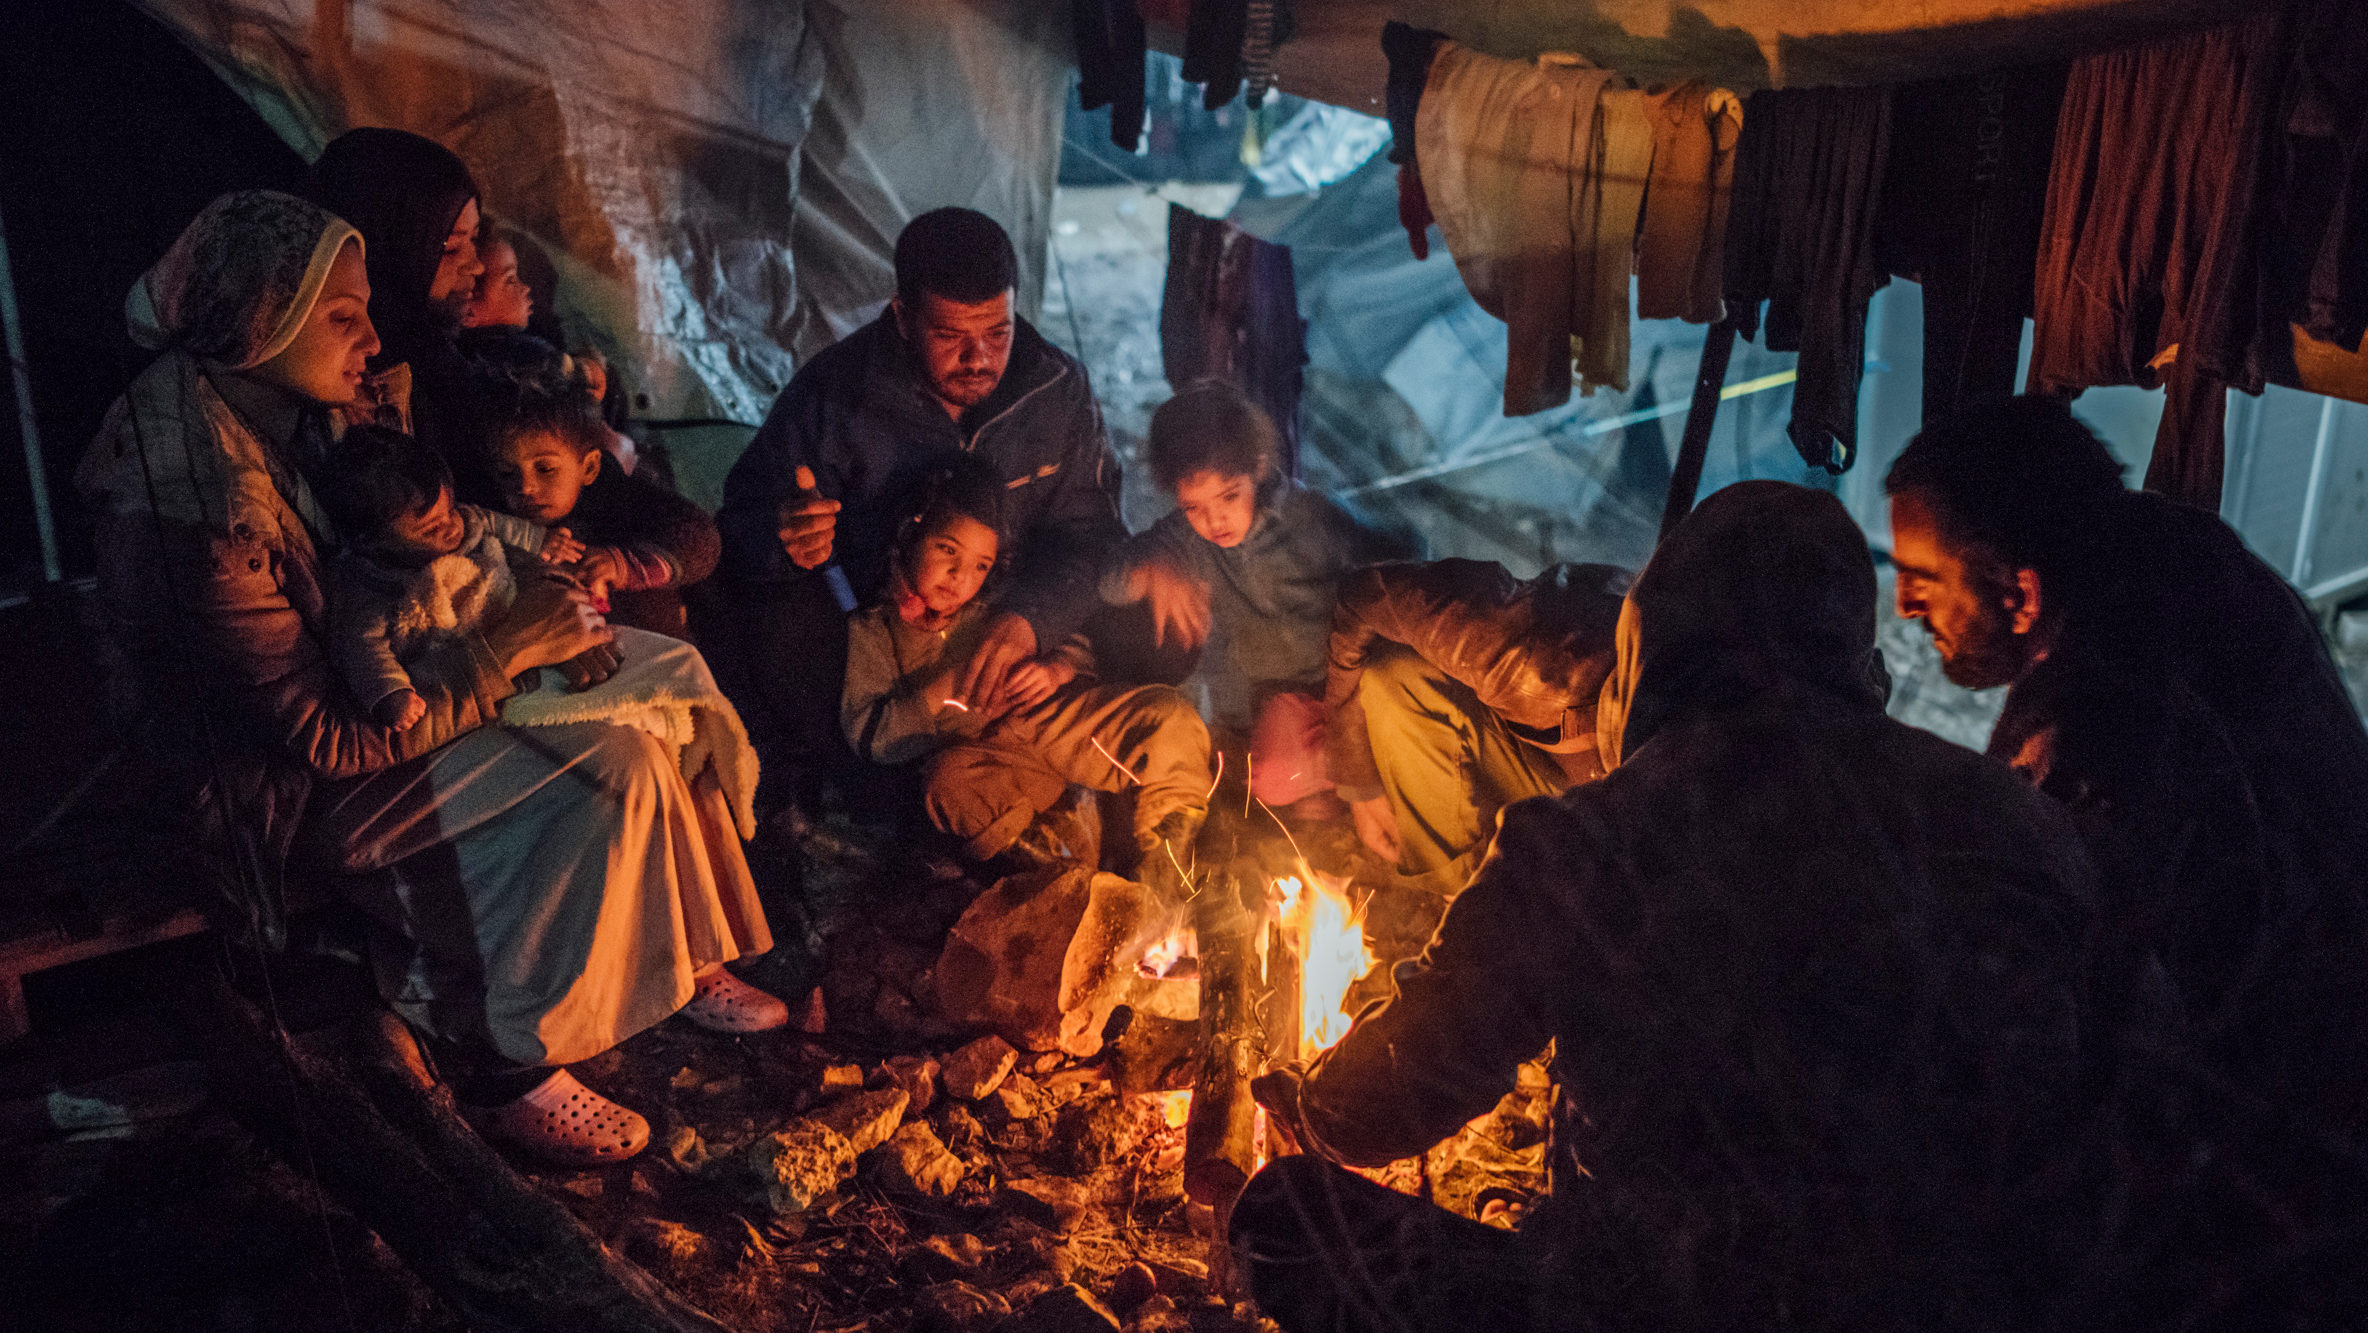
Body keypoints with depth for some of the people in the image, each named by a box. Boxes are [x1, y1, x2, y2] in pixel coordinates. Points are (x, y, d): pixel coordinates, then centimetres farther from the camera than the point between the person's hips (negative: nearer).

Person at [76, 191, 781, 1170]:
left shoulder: (276, 413, -5)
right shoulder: (196, 520, -31)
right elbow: (330, 738, -26)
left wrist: (542, 624, -9)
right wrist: (507, 650, -22)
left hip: (341, 683, 8)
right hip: (277, 780, -8)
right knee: (606, 779, -18)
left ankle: (680, 961, 15)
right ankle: (506, 1067, -4)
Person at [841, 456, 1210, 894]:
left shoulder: (993, 611, 14)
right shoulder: (872, 631, 7)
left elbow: (1078, 647, 19)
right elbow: (868, 735, -2)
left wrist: (1057, 669, -6)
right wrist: (942, 691, -13)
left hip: (1052, 720, 3)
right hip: (982, 754, -3)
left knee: (1170, 713, -18)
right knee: (948, 776, -40)